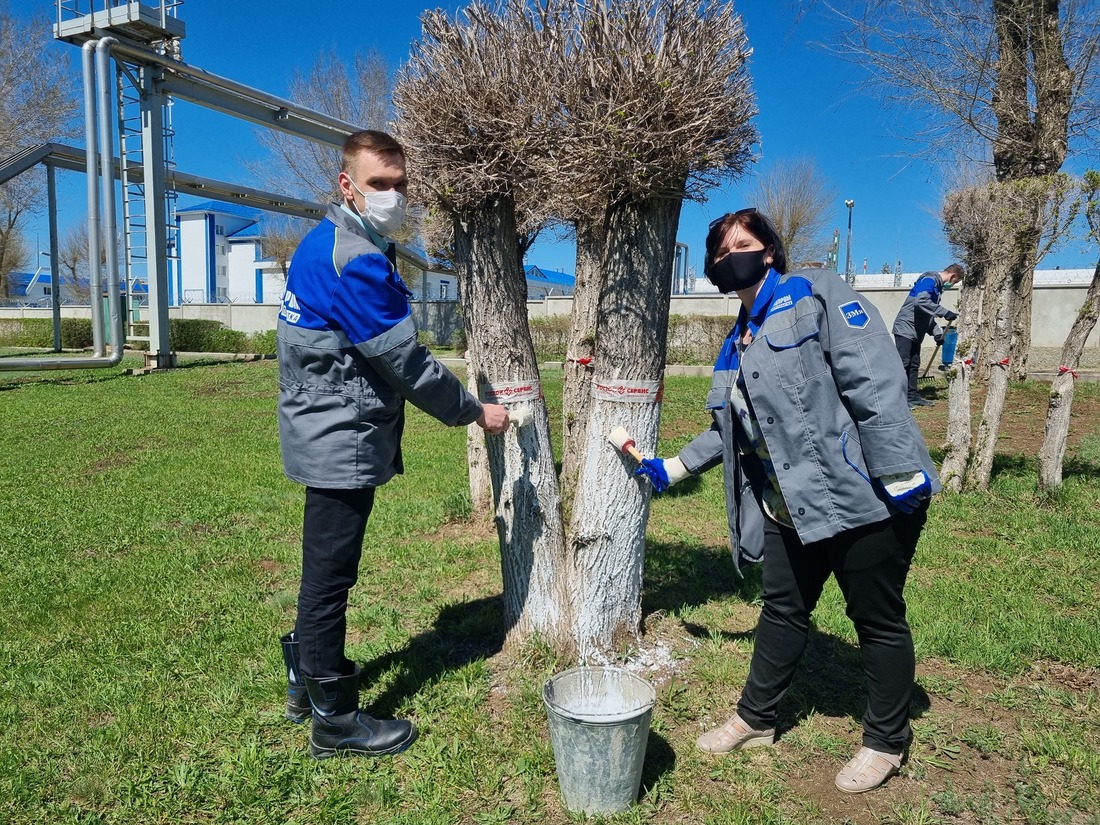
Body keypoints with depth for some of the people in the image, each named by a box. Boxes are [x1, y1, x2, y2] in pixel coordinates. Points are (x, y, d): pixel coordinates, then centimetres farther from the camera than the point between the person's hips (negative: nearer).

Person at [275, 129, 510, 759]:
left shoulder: (327, 243, 12)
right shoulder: (354, 259, -21)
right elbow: (404, 359, -20)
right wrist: (474, 411, -8)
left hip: (329, 438, 10)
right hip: (344, 442, -10)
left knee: (325, 567, 21)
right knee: (331, 574, 1)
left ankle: (306, 677, 38)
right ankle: (335, 719, 16)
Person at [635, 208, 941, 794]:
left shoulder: (817, 297, -7)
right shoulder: (740, 343, 16)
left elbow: (875, 384, -17)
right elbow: (728, 431, 25)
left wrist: (898, 475, -23)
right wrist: (671, 469, 23)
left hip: (863, 498, -7)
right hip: (790, 509, 8)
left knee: (878, 620, 9)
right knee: (782, 612, 18)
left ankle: (885, 744, 30)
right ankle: (755, 720, 36)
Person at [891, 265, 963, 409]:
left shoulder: (938, 286, 19)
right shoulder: (929, 280, -11)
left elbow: (929, 314, 20)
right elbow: (921, 302, -29)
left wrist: (936, 333, 9)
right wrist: (945, 312, -28)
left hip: (916, 332, 10)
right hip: (905, 328, -10)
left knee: (914, 365, 11)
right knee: (902, 364, -10)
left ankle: (912, 396, 16)